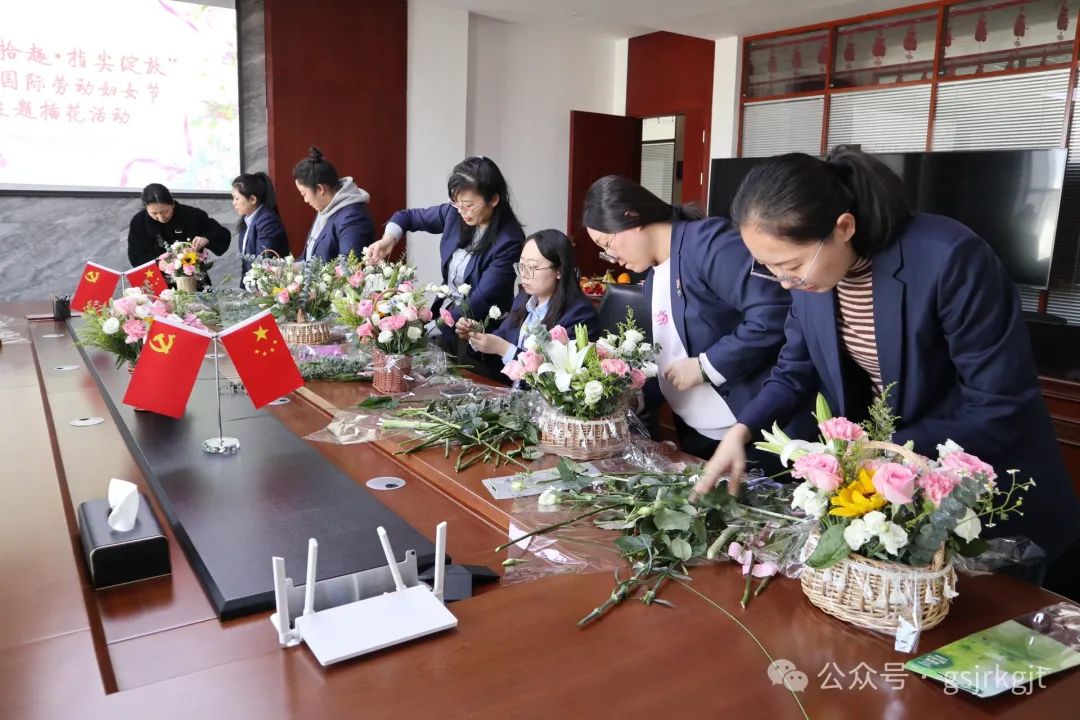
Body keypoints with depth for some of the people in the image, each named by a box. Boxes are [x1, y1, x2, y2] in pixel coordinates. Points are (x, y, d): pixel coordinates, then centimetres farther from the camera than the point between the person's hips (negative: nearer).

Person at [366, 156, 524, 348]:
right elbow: (408, 216, 13)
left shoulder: (509, 241, -20)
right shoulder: (455, 213, -3)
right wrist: (388, 238, -7)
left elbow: (481, 302, -22)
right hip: (445, 310, 6)